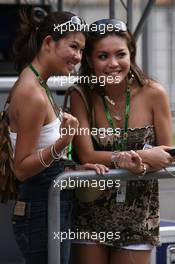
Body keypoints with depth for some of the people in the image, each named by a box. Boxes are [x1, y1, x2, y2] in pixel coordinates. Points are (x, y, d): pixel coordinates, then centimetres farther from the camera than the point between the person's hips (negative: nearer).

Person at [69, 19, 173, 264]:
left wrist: (109, 161, -21)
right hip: (91, 211, 0)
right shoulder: (81, 95, -10)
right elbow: (86, 156, -14)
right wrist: (143, 156, -22)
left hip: (139, 214, 0)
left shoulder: (153, 94, -11)